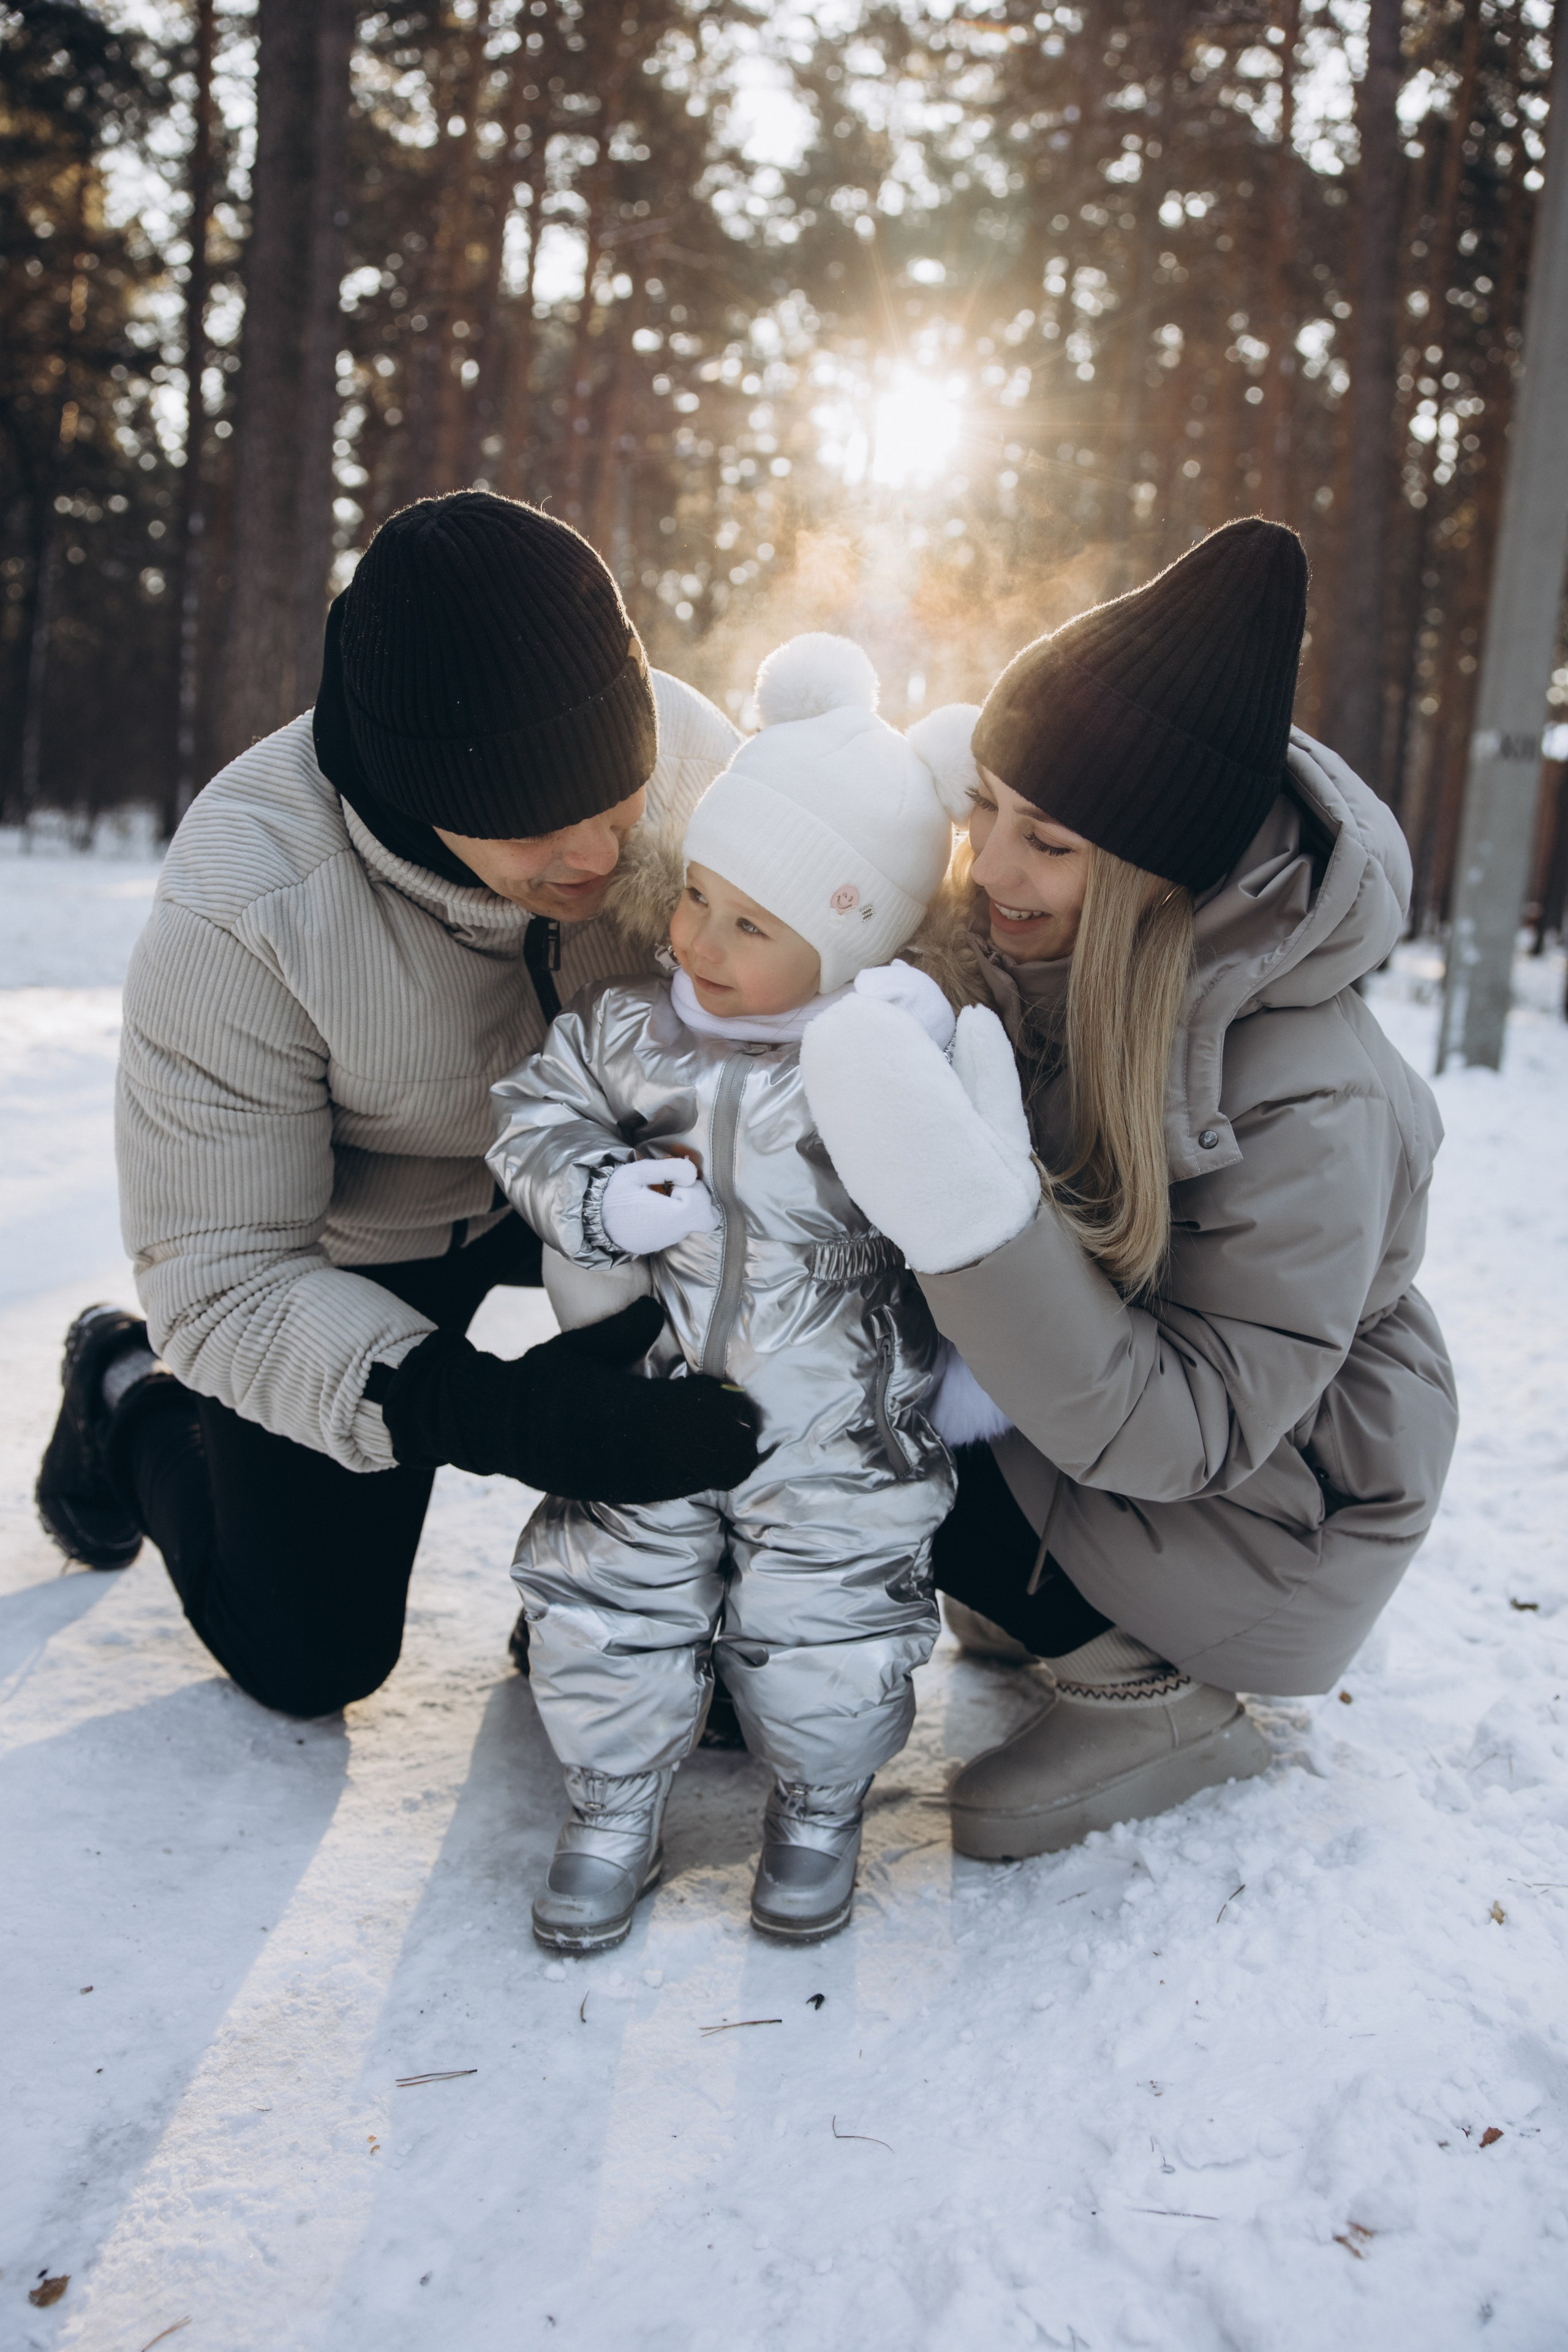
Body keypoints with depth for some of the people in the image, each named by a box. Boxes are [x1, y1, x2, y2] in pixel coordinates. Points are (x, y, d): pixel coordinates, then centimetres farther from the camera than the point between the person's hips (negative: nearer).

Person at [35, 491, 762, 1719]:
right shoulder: (236, 915, -37)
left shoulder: (679, 747, -28)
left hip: (572, 1171, 3)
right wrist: (484, 1413, -46)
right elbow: (218, 1278, -30)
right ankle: (132, 1390, 33)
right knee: (311, 1662, 6)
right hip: (342, 1239, -3)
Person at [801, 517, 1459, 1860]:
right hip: (1101, 1396, 7)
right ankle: (1046, 1609, 11)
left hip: (1259, 1507, -7)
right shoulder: (1027, 953, -13)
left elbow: (1184, 1436, -33)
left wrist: (978, 1222, -46)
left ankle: (1153, 1695, 1)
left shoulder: (1312, 1108, -34)